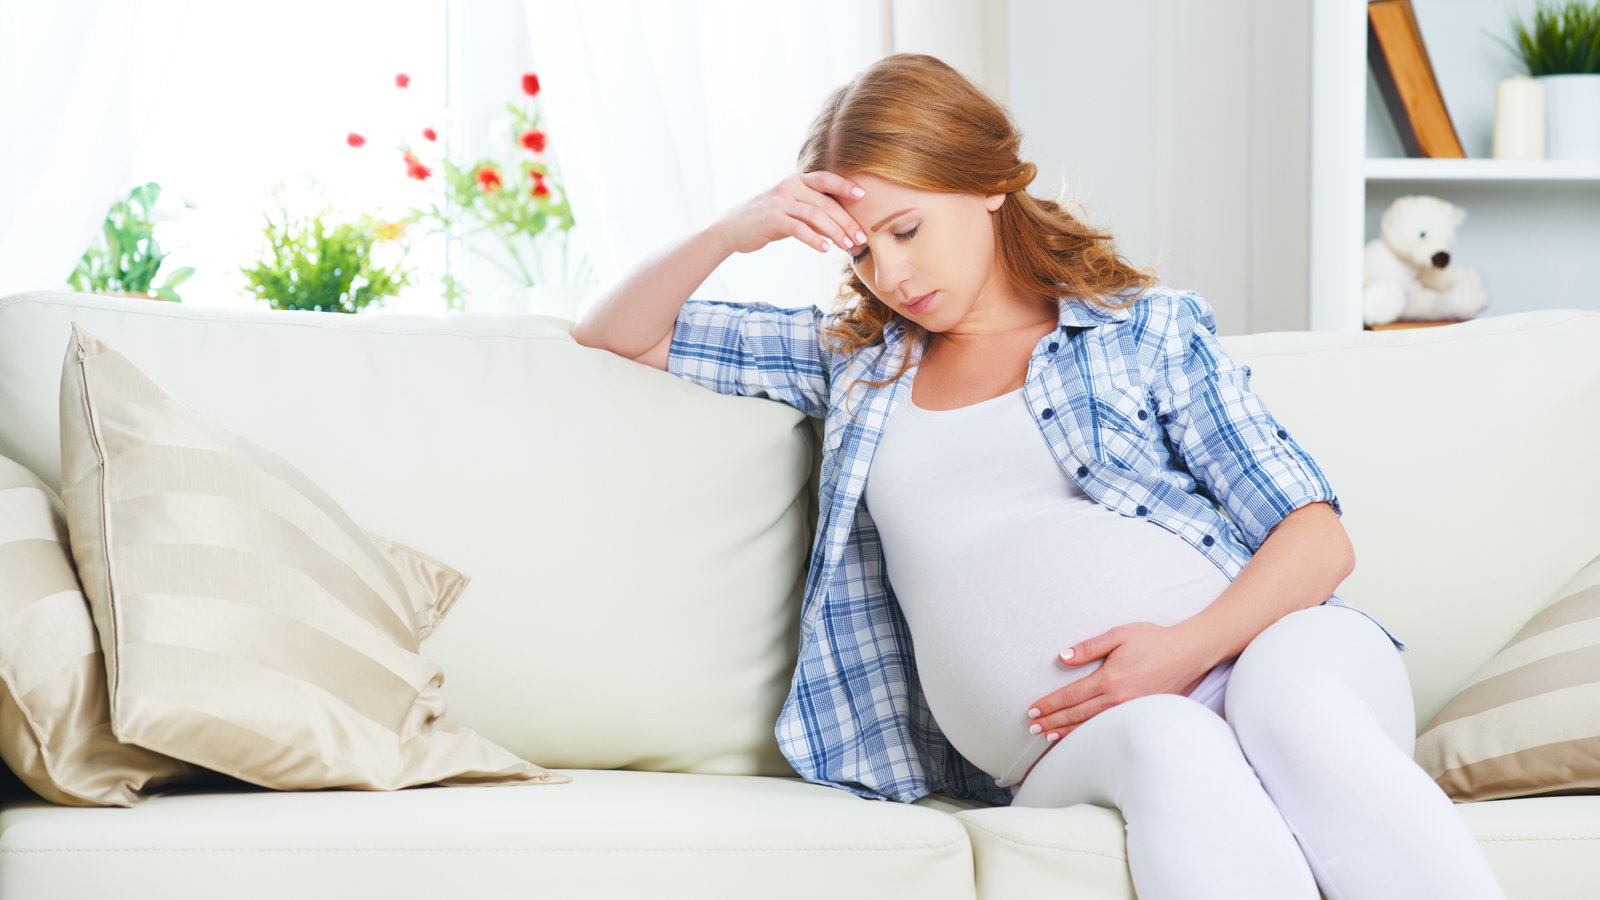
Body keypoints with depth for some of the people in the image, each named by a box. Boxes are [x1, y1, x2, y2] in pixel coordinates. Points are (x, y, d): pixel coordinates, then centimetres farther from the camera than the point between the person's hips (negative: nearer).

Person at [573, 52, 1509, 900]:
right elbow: (614, 336, 29)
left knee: (1291, 709, -39)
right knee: (1163, 744, -37)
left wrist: (1188, 647, -13)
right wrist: (734, 232, 10)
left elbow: (1316, 535, 8)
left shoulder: (1150, 329, 17)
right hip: (1070, 747, 1)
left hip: (1256, 647, -1)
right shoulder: (858, 362, 26)